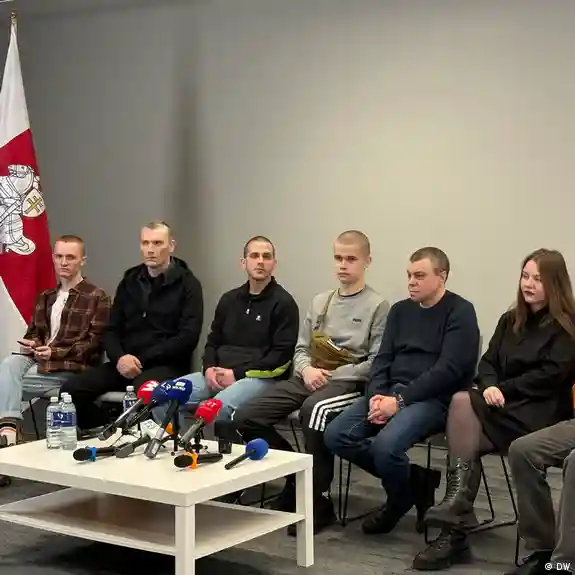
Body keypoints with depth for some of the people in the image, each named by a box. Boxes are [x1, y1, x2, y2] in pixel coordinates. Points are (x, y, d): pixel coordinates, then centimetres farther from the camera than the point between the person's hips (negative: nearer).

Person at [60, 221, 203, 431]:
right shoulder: (130, 281, 17)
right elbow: (112, 330, 16)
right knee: (72, 389, -16)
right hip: (125, 363, 5)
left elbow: (188, 336, -9)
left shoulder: (187, 284, 1)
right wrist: (119, 357, -8)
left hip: (166, 365, -5)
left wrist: (141, 359, -14)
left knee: (141, 392, -39)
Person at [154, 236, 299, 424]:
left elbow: (282, 355, -7)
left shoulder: (283, 303, 0)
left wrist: (238, 373, -13)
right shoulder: (229, 299, 20)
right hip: (219, 375, 6)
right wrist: (209, 368, 1)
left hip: (259, 377, -6)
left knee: (221, 406, -38)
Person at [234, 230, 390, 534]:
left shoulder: (378, 306, -1)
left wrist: (330, 375, -15)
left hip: (347, 383, -6)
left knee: (314, 409, -40)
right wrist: (307, 370, -7)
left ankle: (318, 501, -23)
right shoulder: (320, 301, 19)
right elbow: (301, 348, 17)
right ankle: (296, 476, 6)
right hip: (307, 378, 6)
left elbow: (376, 363, -8)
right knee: (245, 417, -12)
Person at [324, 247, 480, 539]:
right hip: (390, 392, 7)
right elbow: (383, 359, 13)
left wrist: (400, 401, -19)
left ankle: (400, 500, 2)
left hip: (433, 398, -7)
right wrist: (376, 395, -8)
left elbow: (448, 369, -14)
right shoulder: (400, 310, 17)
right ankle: (413, 480, 1)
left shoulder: (460, 312, -4)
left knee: (386, 444, -32)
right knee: (336, 435, -14)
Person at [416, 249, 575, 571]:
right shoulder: (510, 320, 19)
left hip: (541, 411, -6)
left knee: (463, 404, -28)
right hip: (505, 404, 6)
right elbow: (488, 362, 12)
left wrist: (504, 389, -13)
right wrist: (490, 386, -9)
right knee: (462, 402, -28)